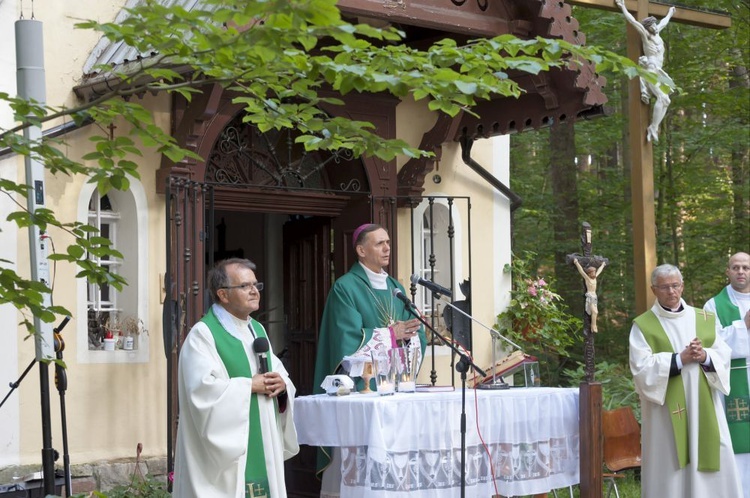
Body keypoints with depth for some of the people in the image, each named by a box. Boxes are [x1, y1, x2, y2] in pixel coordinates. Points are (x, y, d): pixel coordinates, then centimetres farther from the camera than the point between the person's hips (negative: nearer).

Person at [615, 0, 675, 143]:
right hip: (650, 70, -9)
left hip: (658, 72, 9)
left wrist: (669, 14, 55)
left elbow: (663, 23, 39)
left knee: (665, 100, -2)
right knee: (662, 98, -21)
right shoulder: (646, 35, -1)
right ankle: (653, 128, -23)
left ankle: (654, 127, -6)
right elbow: (633, 21, -7)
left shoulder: (656, 34, 19)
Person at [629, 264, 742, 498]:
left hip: (704, 407, 3)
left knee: (714, 462, 2)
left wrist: (705, 356, -15)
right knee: (669, 467, -2)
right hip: (667, 411, -3)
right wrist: (679, 359, -17)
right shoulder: (643, 326, 0)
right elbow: (641, 367, -11)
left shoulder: (704, 319, 11)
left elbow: (723, 355, 6)